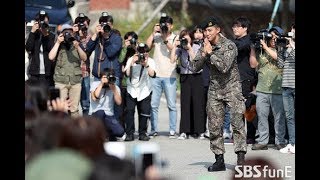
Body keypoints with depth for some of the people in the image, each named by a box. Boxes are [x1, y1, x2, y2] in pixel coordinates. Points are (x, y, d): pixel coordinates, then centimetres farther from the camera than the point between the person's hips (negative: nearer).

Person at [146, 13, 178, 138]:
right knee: (153, 104, 1)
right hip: (156, 75, 2)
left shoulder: (175, 38, 4)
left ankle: (172, 130, 3)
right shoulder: (156, 37, 11)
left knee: (171, 105, -2)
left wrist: (165, 38, -18)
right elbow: (147, 46, -1)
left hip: (169, 76, -2)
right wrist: (153, 33, -3)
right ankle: (153, 129, 8)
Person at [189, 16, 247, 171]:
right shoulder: (205, 46, 4)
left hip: (231, 87, -5)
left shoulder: (229, 46, -13)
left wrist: (210, 53, -20)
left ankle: (241, 157, -16)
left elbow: (224, 67, -25)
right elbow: (195, 67, 0)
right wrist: (204, 54, -15)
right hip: (215, 89, 5)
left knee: (237, 122, -16)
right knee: (214, 126, 3)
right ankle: (219, 160, 10)